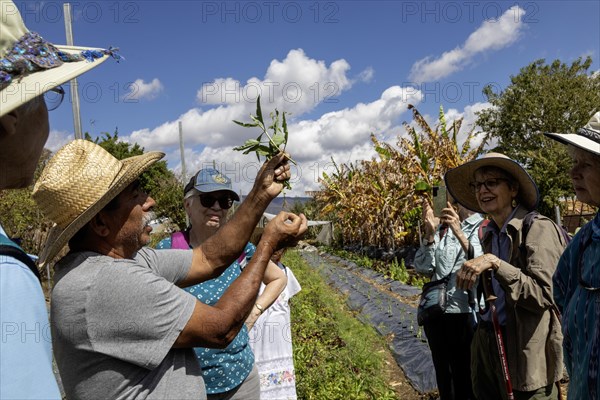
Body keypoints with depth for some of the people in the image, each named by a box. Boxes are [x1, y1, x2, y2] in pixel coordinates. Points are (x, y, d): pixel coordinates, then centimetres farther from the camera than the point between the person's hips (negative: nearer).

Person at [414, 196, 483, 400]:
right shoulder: (441, 227, 7)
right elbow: (423, 268, 1)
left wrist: (459, 234, -35)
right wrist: (430, 233, -11)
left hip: (468, 314, -4)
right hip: (436, 313, 5)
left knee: (470, 381, 8)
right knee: (444, 378, 18)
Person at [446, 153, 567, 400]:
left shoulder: (538, 228, -13)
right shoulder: (491, 234, 9)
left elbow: (543, 295, -22)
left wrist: (494, 263, -28)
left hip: (528, 352, -7)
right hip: (488, 342, 7)